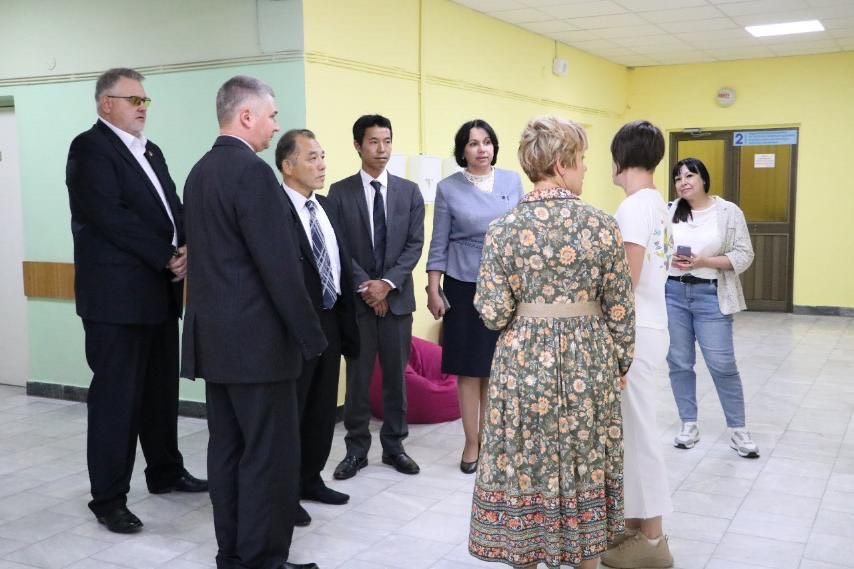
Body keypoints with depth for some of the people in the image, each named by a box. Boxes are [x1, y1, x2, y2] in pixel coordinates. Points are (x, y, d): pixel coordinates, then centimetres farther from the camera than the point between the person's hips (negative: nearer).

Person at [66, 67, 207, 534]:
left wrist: (186, 250, -7)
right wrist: (167, 257, -16)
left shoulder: (151, 152, 18)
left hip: (159, 290, 8)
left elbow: (172, 209, 13)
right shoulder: (90, 148, -8)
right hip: (117, 295, -8)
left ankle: (165, 471, 31)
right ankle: (108, 499, 9)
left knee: (161, 390, 16)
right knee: (115, 396, -1)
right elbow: (111, 218, -19)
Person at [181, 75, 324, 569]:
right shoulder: (253, 172, -16)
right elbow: (279, 266, -20)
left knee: (228, 448, 14)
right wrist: (311, 335, -12)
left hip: (214, 335, 9)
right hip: (256, 338, -9)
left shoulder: (200, 171, 12)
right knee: (270, 454, 0)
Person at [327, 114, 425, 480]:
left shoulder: (409, 191, 6)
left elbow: (415, 244, 0)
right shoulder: (340, 192, 1)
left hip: (398, 297, 2)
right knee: (358, 377, 4)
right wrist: (365, 286, -13)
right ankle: (356, 449, 16)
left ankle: (394, 445, 21)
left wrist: (388, 282, -12)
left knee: (396, 376, 8)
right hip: (356, 298, -2)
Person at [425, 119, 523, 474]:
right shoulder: (448, 189, -2)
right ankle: (471, 443, 15)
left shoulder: (513, 181, 4)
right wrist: (433, 290, -4)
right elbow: (439, 243, 0)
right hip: (465, 287, -2)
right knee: (469, 368, 4)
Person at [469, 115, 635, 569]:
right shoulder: (601, 225, -7)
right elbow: (619, 310, -2)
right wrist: (620, 362, 12)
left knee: (523, 471, 12)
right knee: (585, 470, 16)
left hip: (524, 363, 0)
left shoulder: (503, 229, -8)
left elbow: (494, 314, -10)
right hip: (587, 362, 1)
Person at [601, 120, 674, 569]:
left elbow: (625, 285, -20)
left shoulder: (633, 207, -17)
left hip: (634, 331, -9)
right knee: (634, 429, 15)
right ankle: (637, 523, 25)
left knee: (637, 431, -1)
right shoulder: (657, 204, 12)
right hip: (648, 326, 9)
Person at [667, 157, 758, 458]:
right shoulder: (668, 211, 4)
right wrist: (669, 258, -14)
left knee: (723, 365, -1)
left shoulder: (729, 212, -1)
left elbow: (743, 256, -5)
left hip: (710, 296, -2)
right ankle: (689, 425, 22)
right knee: (679, 363, 8)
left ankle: (738, 430, 14)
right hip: (672, 293, 3)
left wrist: (703, 261, -16)